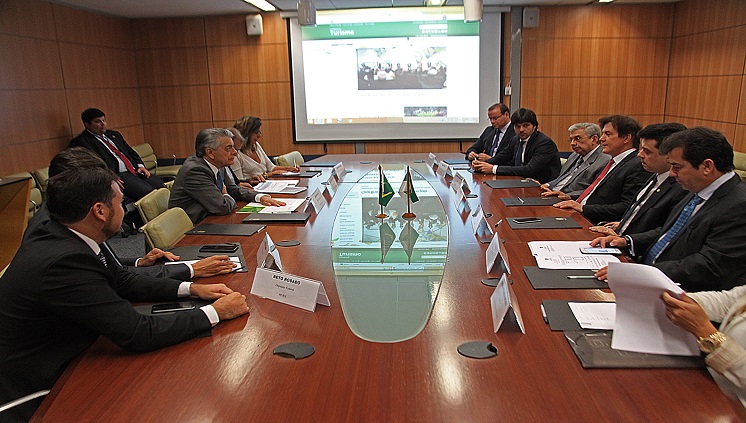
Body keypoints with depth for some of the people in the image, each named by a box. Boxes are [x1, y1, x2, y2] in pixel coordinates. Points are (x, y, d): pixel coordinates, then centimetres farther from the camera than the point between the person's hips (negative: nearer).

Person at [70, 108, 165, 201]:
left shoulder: (114, 134, 25)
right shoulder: (81, 141, 2)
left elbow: (131, 152, 27)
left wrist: (140, 166, 7)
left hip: (136, 170, 7)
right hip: (117, 175, -7)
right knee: (148, 193, -30)